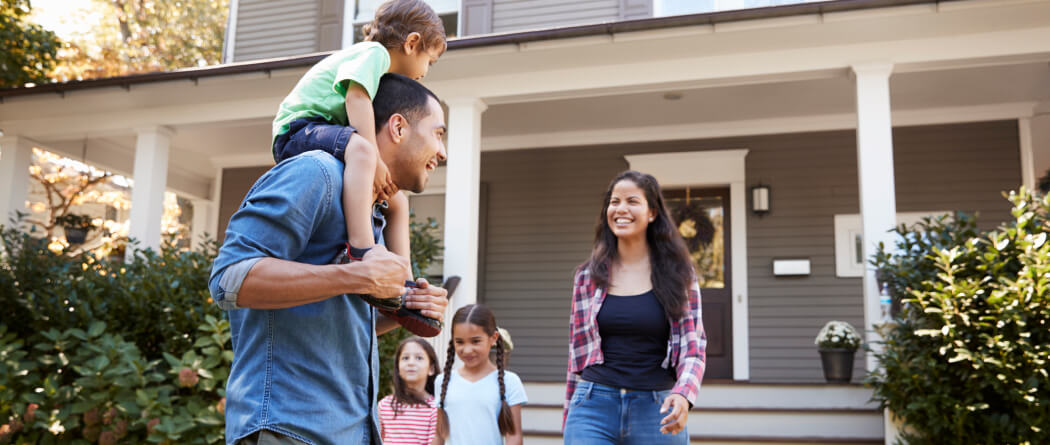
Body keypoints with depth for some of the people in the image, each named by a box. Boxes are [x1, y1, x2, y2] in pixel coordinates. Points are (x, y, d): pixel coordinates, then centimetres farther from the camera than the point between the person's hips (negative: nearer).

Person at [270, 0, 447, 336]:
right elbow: (356, 97, -22)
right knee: (360, 150, -39)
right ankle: (361, 252, -54)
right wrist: (375, 160, -27)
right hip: (300, 129, -10)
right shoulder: (373, 52, -6)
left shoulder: (384, 78, 25)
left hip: (329, 136, 11)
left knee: (396, 201, 6)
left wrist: (376, 167, 1)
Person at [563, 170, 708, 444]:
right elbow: (578, 350, 11)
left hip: (656, 411, 0)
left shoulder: (677, 274, 3)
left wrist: (683, 394, -20)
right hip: (595, 405, 1)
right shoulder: (588, 275, 7)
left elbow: (693, 347, 0)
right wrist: (570, 421, 12)